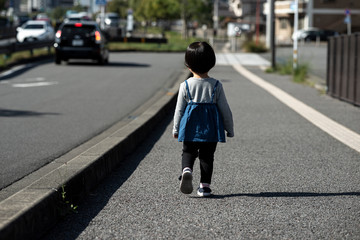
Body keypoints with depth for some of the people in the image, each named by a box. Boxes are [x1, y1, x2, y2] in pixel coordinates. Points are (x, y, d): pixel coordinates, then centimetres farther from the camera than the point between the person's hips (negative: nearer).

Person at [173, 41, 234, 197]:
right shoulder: (216, 85, -4)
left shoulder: (185, 85, -6)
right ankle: (204, 185, 9)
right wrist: (229, 129, 11)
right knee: (207, 156, 11)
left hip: (190, 127, 0)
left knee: (188, 152, 14)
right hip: (211, 126, 1)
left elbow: (179, 109, 0)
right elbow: (225, 109, 0)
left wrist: (175, 129, 12)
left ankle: (187, 170, -16)